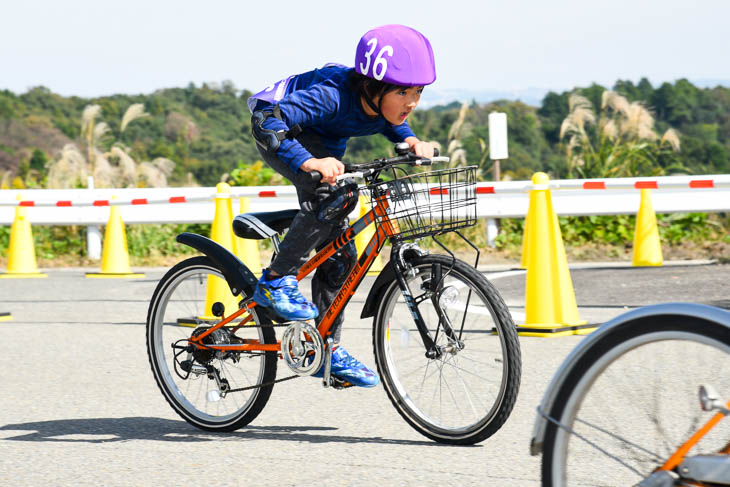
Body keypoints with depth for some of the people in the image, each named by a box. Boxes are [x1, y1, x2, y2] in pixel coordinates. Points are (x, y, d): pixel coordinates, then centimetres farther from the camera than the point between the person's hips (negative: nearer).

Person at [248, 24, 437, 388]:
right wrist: (309, 162, -59)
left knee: (339, 256, 3)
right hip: (278, 131, -7)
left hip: (323, 145, 7)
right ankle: (276, 280, -22)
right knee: (337, 194, -35)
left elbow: (391, 124, 7)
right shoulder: (332, 95, -39)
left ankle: (327, 350, 13)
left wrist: (411, 140, -15)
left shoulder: (384, 105, -18)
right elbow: (268, 121, -46)